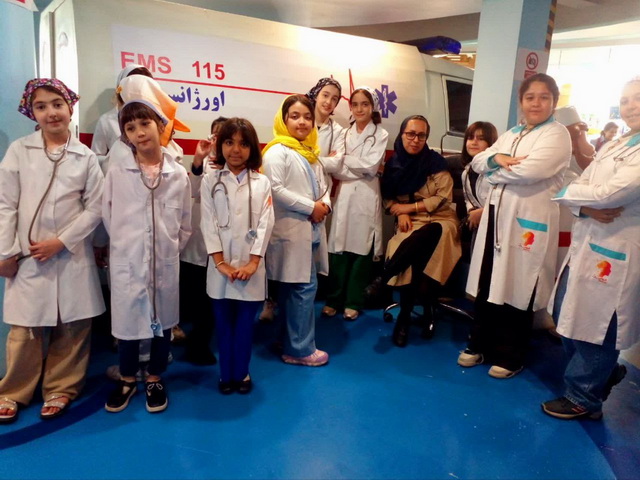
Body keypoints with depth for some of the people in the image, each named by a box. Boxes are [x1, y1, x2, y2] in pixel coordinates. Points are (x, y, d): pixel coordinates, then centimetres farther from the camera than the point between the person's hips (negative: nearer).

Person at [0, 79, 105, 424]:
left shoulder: (86, 157, 1)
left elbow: (95, 208, -2)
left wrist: (61, 242, -10)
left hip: (73, 256, 0)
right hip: (28, 256, 0)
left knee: (72, 328, 7)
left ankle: (61, 389, 26)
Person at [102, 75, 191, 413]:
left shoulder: (178, 174, -2)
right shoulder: (116, 172, -4)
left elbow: (186, 223, 4)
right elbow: (108, 217, 3)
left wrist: (171, 247, 2)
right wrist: (126, 243, 2)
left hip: (166, 262, 1)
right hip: (127, 261, 0)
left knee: (163, 320, 12)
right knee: (127, 320, 10)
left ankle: (155, 380, 32)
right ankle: (127, 380, 33)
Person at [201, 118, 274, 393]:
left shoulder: (262, 183, 4)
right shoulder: (210, 181, 3)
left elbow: (265, 224, -2)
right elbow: (208, 223, -3)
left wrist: (252, 262, -11)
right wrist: (220, 262, -11)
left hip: (251, 266, 0)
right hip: (220, 265, 0)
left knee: (245, 322, 9)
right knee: (223, 322, 9)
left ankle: (241, 372, 26)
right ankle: (226, 373, 25)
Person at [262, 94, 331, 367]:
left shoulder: (310, 152, 17)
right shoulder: (277, 151, -9)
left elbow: (321, 184, 21)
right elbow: (275, 189, -19)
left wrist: (325, 204, -1)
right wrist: (311, 207, -16)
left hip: (312, 229, 8)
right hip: (292, 230, -8)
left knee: (293, 289, 14)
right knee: (303, 287, -6)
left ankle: (292, 343, 24)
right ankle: (300, 349, 7)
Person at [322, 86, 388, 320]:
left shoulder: (380, 134, 4)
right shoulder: (345, 133, 14)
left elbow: (370, 166, -8)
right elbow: (335, 168, 7)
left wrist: (343, 160, -3)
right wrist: (359, 171, -7)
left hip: (366, 197, -2)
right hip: (344, 195, 3)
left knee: (362, 249, 0)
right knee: (339, 249, 1)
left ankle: (353, 302, 12)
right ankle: (334, 299, 13)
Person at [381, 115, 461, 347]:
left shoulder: (436, 162, -2)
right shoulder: (393, 163, 6)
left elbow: (443, 198, -6)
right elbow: (387, 198, 9)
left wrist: (409, 207, -11)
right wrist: (401, 214, -11)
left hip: (439, 220, -1)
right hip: (409, 223, 1)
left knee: (422, 242, -39)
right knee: (414, 257, -31)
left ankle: (384, 278, -26)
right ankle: (405, 316, -18)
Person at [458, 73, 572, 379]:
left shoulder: (557, 135, -3)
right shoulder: (511, 134, 19)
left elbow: (531, 170, -20)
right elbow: (477, 162, 11)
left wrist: (495, 171, -3)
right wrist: (497, 158, -10)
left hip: (528, 221, -6)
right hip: (496, 215, 6)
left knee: (517, 289, 2)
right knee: (487, 285, 10)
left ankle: (509, 356, 19)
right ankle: (479, 345, 26)